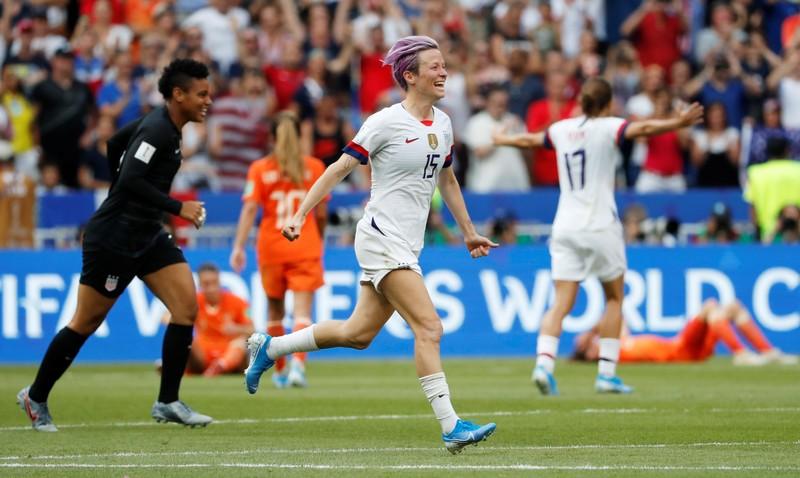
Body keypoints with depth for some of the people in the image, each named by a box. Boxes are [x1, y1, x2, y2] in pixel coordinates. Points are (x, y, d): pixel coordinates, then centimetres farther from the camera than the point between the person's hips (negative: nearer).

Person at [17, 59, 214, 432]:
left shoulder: (161, 124, 9)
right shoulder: (157, 129, -20)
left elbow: (115, 144, 24)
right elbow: (130, 180, -30)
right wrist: (178, 207, -29)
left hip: (147, 236, 9)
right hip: (113, 238, -9)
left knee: (187, 305, -5)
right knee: (87, 322, 2)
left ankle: (168, 402, -1)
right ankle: (36, 397, 19)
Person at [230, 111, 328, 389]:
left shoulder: (260, 169, -1)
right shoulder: (314, 167, 1)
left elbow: (249, 209, -10)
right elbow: (321, 214, 6)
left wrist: (239, 246, -13)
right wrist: (319, 240, 23)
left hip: (271, 247, 1)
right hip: (305, 248, -1)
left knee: (275, 310, 16)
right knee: (302, 310, -6)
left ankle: (280, 371, 22)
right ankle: (298, 364, -28)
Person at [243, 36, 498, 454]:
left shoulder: (442, 124, 11)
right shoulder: (386, 123, -12)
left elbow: (446, 179, 26)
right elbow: (338, 169, -8)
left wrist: (468, 232, 30)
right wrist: (299, 216, -12)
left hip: (407, 247, 8)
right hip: (382, 239, -8)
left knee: (358, 333, 13)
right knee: (428, 326, -17)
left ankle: (269, 348, 30)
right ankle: (451, 427, -18)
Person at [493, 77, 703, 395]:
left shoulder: (561, 129, 10)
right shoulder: (607, 128, -5)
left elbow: (528, 139, 28)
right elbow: (644, 128, -22)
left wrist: (502, 139, 47)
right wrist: (679, 123, -33)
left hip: (565, 226, 4)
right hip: (600, 226, -4)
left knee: (561, 303, 0)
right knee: (614, 299, 11)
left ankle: (544, 363, -20)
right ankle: (607, 373, 6)